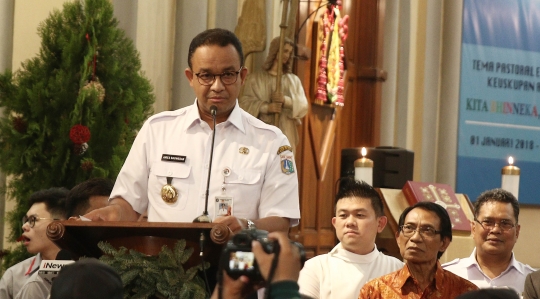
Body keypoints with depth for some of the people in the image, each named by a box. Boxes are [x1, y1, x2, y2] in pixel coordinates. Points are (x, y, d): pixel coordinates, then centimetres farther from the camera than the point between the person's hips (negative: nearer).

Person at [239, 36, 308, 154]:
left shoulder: (294, 80, 14)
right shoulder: (255, 78, 7)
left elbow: (303, 107, 5)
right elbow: (245, 103, -3)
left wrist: (286, 100, -14)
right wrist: (266, 107, -19)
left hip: (286, 136, 2)